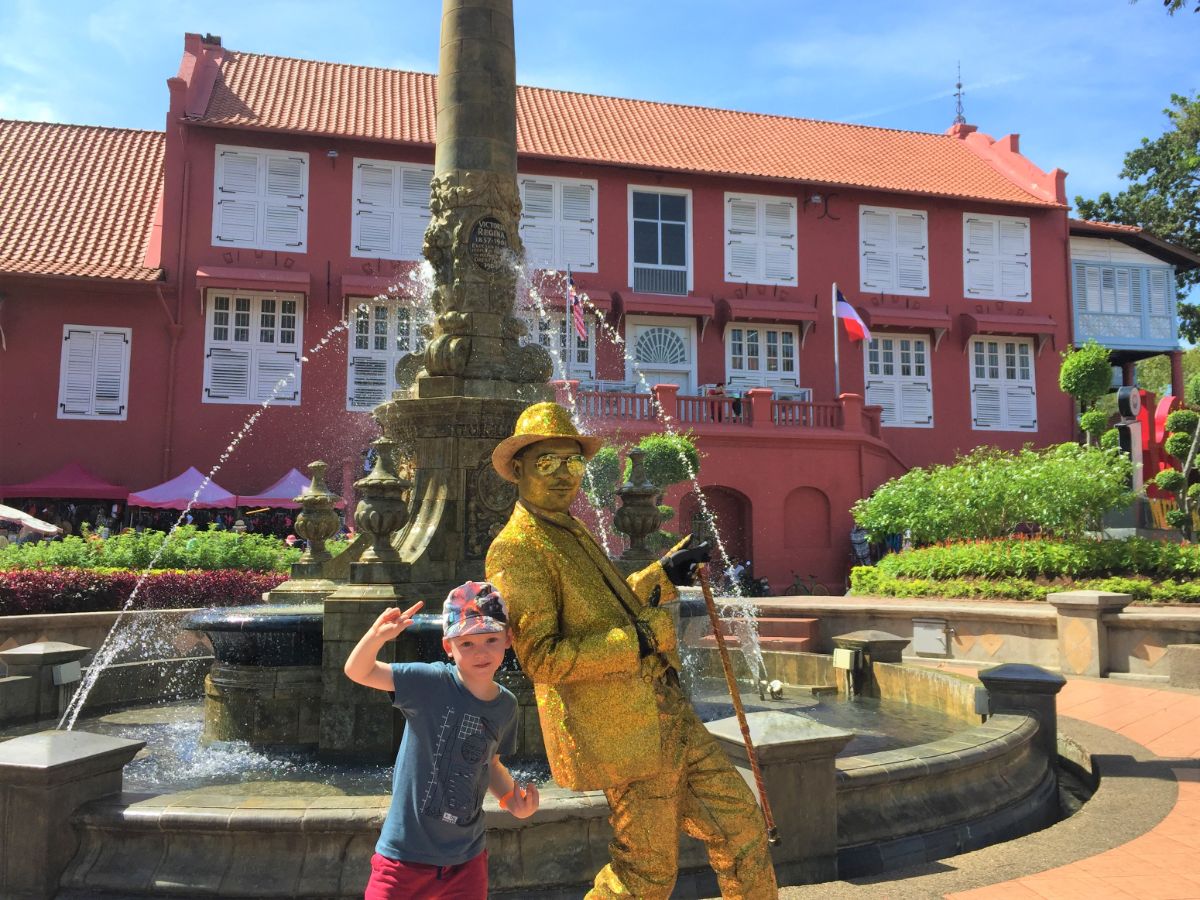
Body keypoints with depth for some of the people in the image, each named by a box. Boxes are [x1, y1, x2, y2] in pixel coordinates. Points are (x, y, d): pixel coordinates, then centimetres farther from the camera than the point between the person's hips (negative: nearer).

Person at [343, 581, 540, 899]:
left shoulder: (506, 706, -2)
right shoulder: (432, 682, -16)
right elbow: (357, 672, -18)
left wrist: (513, 798, -3)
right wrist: (377, 635, -36)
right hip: (406, 854, -4)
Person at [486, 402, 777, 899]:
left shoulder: (572, 532, 15)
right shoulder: (515, 551, -15)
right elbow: (541, 658, -23)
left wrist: (666, 573, 21)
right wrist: (641, 640, -23)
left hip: (665, 711, 9)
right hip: (624, 732, -9)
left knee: (740, 822, 14)